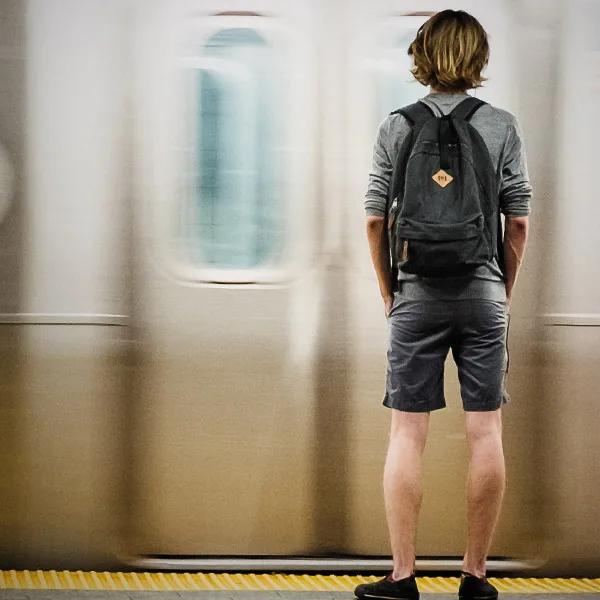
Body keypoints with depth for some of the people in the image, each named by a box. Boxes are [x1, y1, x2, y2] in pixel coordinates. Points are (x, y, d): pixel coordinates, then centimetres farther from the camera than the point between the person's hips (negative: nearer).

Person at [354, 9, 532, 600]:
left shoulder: (396, 127, -1)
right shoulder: (502, 126, -1)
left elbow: (374, 221, -1)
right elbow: (519, 223, -1)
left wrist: (389, 291, 11)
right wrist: (505, 290, 12)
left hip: (418, 295, 0)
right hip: (482, 295, 0)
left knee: (407, 434, 3)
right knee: (485, 433, 5)